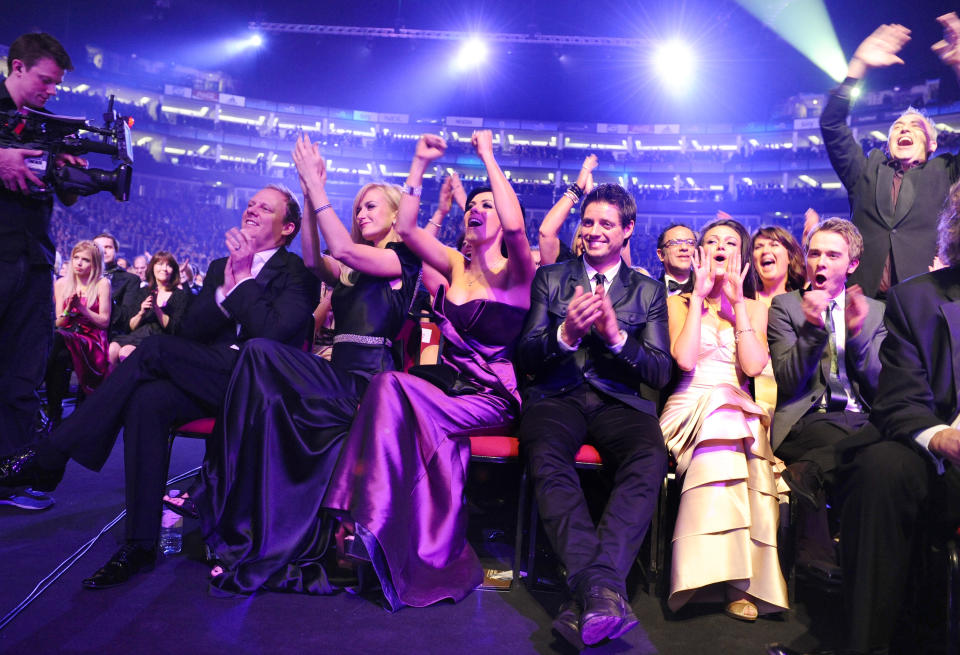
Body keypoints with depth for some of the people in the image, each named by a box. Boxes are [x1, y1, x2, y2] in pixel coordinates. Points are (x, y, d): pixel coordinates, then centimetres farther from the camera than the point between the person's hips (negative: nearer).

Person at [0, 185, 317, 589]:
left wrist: (243, 278, -9)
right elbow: (189, 332, 11)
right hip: (209, 381, 6)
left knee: (155, 348, -25)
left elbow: (273, 333, -14)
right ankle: (141, 545, -23)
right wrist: (226, 287, -4)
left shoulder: (297, 273, 2)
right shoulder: (221, 266, 22)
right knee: (148, 399, -27)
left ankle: (47, 456, -16)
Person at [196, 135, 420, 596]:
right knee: (270, 404, -24)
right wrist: (310, 193, 8)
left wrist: (316, 186, -2)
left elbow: (343, 248, -8)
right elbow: (313, 260, 8)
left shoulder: (403, 259, 6)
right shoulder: (351, 269, 26)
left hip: (367, 381, -6)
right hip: (340, 376, 6)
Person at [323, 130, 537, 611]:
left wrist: (488, 156, -15)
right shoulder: (455, 266, 14)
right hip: (445, 387, 4)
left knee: (393, 389, -29)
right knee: (435, 431, -33)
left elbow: (515, 225, -23)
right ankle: (440, 553, -20)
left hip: (492, 400, -4)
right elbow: (406, 227, 3)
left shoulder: (515, 274, -1)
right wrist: (420, 164, 4)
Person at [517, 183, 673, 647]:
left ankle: (595, 585, -37)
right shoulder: (550, 278, 17)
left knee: (650, 457, -33)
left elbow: (660, 373, 6)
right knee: (545, 454, -34)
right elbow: (527, 358, 8)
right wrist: (565, 333, -14)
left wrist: (617, 336, -13)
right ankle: (603, 592, -38)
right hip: (558, 396, 0)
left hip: (619, 401, 1)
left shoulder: (648, 291, 17)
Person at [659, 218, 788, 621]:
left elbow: (753, 366, -3)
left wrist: (737, 303, -1)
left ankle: (738, 576, -28)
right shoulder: (680, 302, 14)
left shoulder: (755, 309, 18)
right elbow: (684, 359, -7)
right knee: (718, 423, -36)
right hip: (691, 406, -1)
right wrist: (699, 296, -2)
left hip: (740, 413, 2)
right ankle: (733, 579, -32)